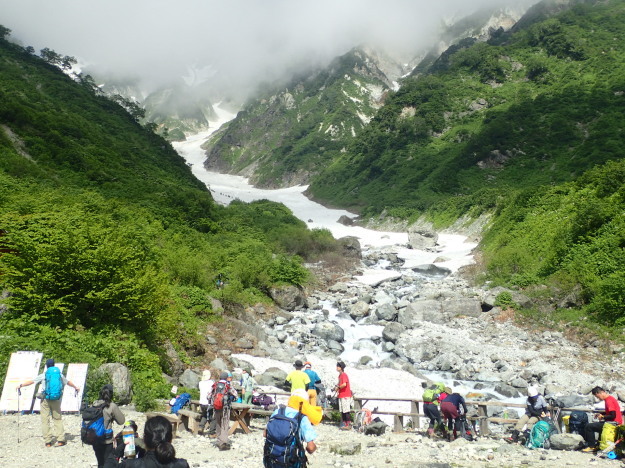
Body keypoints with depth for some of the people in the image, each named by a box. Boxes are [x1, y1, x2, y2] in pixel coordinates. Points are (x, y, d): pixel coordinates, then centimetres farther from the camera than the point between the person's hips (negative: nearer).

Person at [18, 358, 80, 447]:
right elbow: (68, 382, 20)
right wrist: (75, 387, 36)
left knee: (45, 420, 5)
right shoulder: (59, 374, 7)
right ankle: (61, 439, 5)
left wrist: (21, 385, 21)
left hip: (45, 399, -2)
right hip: (56, 399, 2)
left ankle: (48, 441, 6)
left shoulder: (43, 375, 1)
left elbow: (31, 381, 5)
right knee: (57, 419, 10)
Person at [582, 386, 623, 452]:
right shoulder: (610, 398, 12)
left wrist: (602, 417, -11)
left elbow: (613, 416, -25)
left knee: (589, 427, -12)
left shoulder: (609, 401, -20)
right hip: (615, 422, 11)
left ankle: (591, 446, -3)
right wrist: (600, 414, 12)